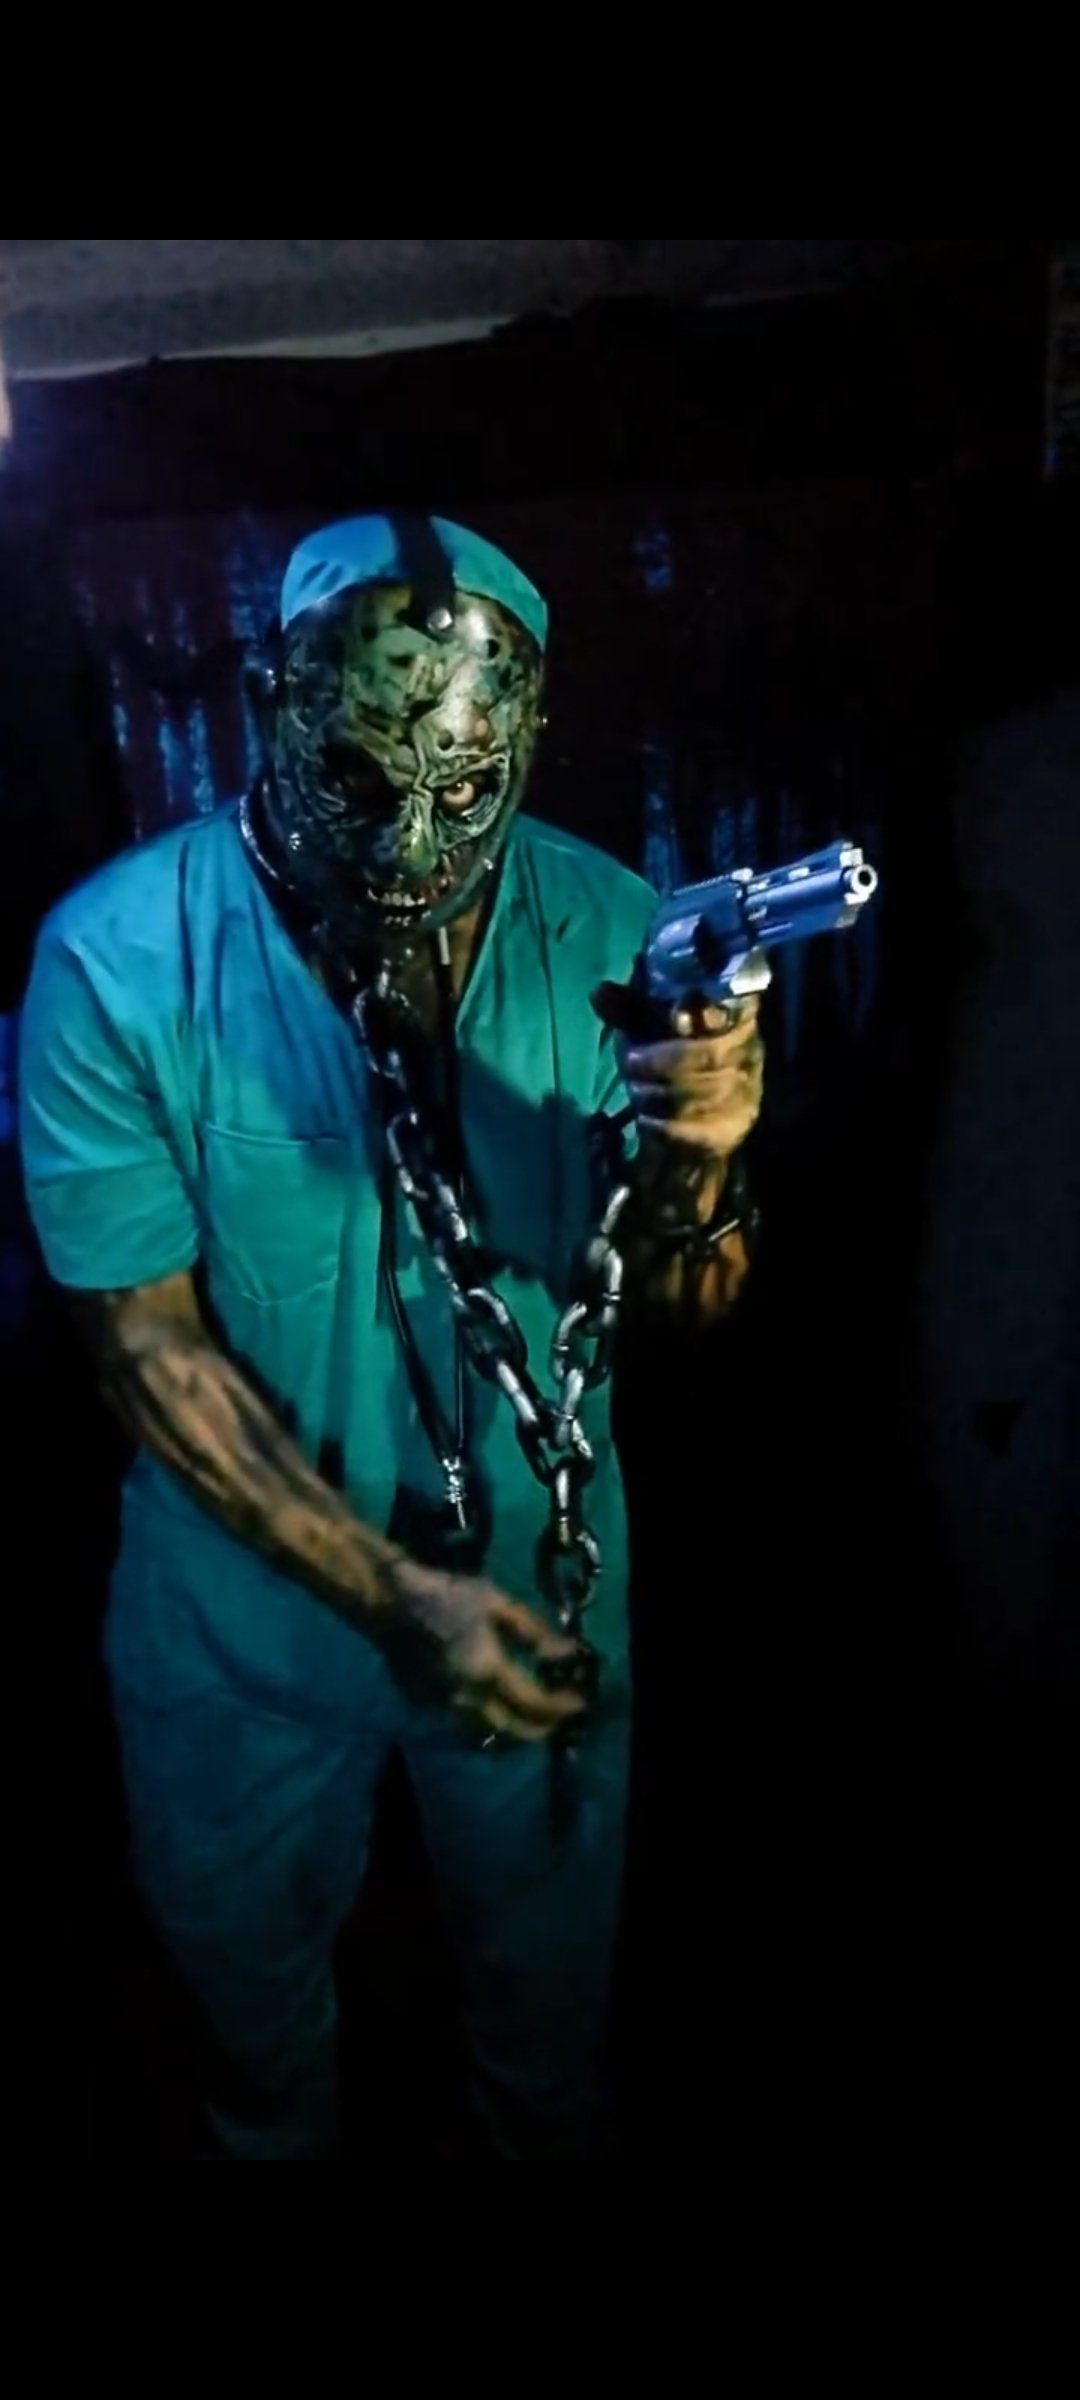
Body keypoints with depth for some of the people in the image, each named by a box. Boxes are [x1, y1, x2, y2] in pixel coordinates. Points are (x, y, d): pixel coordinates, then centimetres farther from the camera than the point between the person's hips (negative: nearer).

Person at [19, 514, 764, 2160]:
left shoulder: (606, 926, -15)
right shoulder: (119, 958, -20)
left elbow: (681, 1307, -11)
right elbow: (151, 1344, -17)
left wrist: (694, 1172, -34)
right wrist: (392, 1593, -24)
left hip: (541, 1581, 2)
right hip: (253, 1600, -1)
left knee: (551, 1956, 27)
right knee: (247, 1946, 26)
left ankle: (549, 2136, 60)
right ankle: (280, 2142, 60)